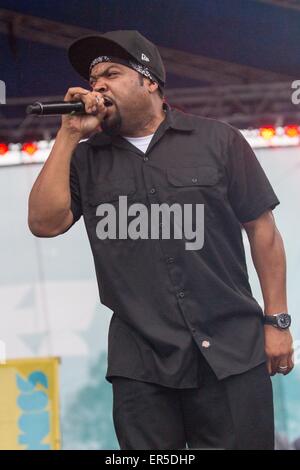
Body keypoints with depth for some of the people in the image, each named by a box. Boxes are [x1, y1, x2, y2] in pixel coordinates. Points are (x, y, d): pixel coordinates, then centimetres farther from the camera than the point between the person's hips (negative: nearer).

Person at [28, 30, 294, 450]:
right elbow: (45, 223, -3)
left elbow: (262, 229, 5)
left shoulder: (218, 141, 4)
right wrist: (69, 135, -3)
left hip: (233, 353, -2)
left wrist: (276, 321, 1)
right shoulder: (86, 158, 10)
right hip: (140, 364, 2)